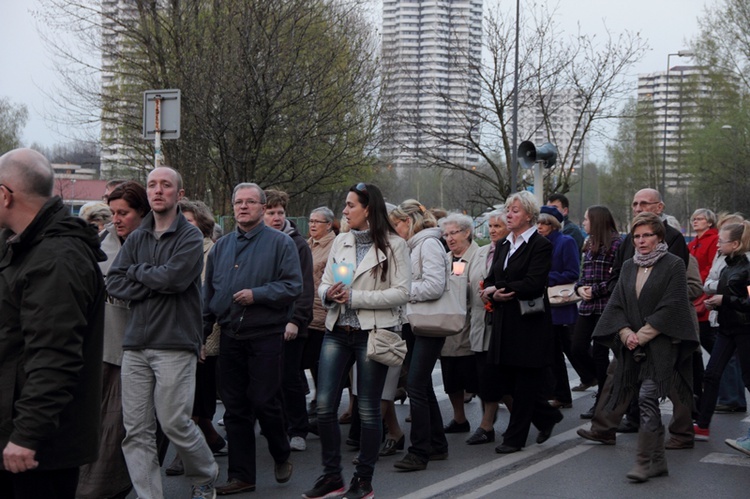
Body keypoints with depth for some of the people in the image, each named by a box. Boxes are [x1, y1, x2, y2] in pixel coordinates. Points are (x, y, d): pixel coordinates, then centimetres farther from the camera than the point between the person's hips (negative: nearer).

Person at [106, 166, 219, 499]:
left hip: (175, 344, -5)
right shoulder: (136, 239, 14)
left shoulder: (190, 237, -1)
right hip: (135, 346, 5)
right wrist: (155, 282, -10)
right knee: (135, 431, 1)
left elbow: (173, 277, -17)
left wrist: (136, 271, -1)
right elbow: (114, 284, 3)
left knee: (174, 423, -4)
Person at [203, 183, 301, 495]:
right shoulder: (221, 247, 13)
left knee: (264, 402, -4)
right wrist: (202, 332, 11)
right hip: (230, 337, 5)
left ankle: (281, 455, 23)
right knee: (235, 408, 7)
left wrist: (256, 294, -19)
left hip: (266, 337, -5)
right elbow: (208, 294, 17)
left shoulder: (280, 243, -2)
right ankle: (241, 475, 14)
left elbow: (293, 286, -10)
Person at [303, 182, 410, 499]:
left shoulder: (393, 245, -5)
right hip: (337, 331, 5)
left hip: (372, 333, -5)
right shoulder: (340, 241, 10)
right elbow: (324, 283, 14)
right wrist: (329, 293, -10)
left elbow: (402, 292, -11)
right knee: (324, 405, 1)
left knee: (368, 410, 3)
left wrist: (354, 297, -15)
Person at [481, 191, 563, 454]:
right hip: (505, 322, 8)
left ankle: (515, 437, 8)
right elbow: (491, 280, 13)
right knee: (507, 377, 9)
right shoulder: (503, 246, 16)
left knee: (525, 381, 0)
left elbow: (534, 284, -18)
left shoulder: (540, 245, -8)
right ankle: (548, 416, 28)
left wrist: (498, 290, -13)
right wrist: (492, 292, -11)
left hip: (529, 323, -8)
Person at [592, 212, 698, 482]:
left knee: (647, 398, -15)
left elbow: (671, 308, -10)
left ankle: (644, 461, -12)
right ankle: (658, 462, 16)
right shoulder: (628, 267, 13)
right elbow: (616, 304, 10)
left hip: (661, 346, -6)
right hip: (633, 347, 6)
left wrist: (643, 335, -13)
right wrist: (626, 333, -7)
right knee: (650, 402, 9)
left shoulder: (674, 265, -3)